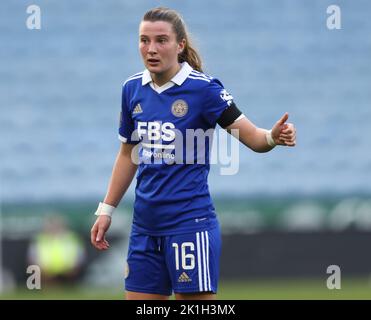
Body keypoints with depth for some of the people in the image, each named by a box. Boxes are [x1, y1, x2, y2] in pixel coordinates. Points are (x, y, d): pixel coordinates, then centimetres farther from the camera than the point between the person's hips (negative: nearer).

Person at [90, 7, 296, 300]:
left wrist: (273, 137, -34)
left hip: (190, 223, -6)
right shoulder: (132, 89, 7)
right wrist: (107, 210, 19)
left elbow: (252, 137, -12)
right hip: (145, 226, 6)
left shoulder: (203, 88, -10)